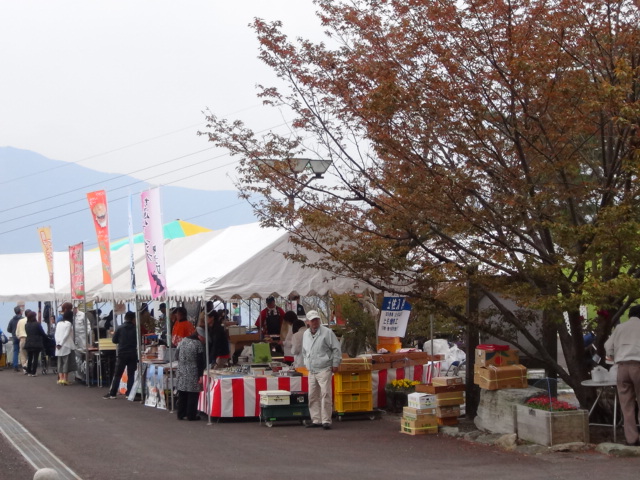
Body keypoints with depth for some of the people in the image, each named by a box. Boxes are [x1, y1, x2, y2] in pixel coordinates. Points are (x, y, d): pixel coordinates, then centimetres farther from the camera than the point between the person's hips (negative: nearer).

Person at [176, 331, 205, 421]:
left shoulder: (183, 341, 7)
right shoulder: (198, 344, -11)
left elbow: (178, 356, 14)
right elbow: (200, 361, -12)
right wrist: (200, 376, -9)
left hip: (182, 372, 6)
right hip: (193, 373, -6)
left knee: (182, 394, 11)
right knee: (193, 395, 1)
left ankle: (181, 414, 16)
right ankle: (191, 415, 3)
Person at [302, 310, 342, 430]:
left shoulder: (327, 332, -6)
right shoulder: (306, 334, 14)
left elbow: (336, 349, -5)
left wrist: (335, 364, -7)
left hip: (324, 369, -7)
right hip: (311, 371, 7)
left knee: (325, 395, -10)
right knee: (312, 396, 8)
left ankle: (326, 421, -8)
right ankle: (316, 420, 15)